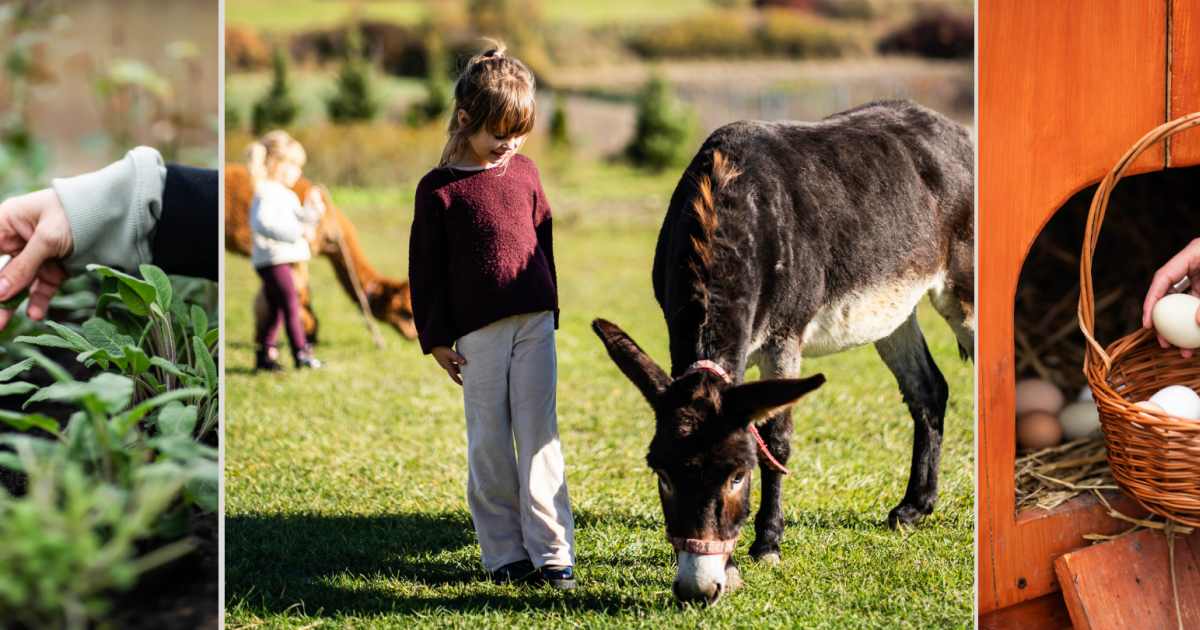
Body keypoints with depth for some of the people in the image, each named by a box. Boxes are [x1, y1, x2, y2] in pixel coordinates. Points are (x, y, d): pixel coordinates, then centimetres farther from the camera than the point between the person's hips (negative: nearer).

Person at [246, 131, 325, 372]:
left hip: (283, 259, 11)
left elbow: (300, 221, 25)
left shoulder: (286, 195, 18)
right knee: (291, 304, -11)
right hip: (272, 259, -11)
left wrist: (312, 208, 5)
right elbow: (262, 223, -28)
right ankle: (301, 353, -11)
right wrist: (298, 231, -29)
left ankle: (264, 354, 18)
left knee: (276, 310, 13)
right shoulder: (266, 193, -14)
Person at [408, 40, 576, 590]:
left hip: (534, 322, 3)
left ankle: (552, 550, 0)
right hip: (477, 332, -3)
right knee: (490, 441, 2)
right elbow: (425, 268, 0)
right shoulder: (438, 188, -2)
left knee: (540, 432, -1)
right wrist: (435, 338, -2)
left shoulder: (524, 172, 9)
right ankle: (504, 552, 10)